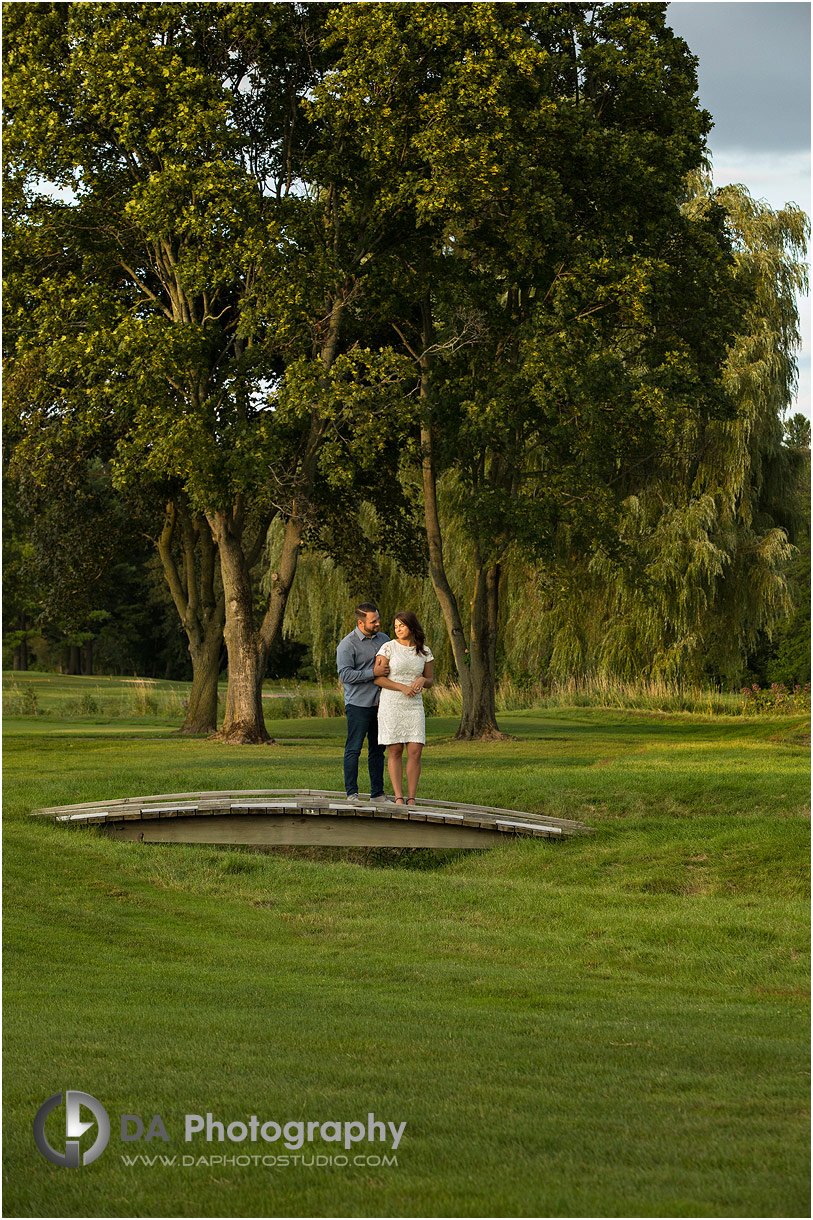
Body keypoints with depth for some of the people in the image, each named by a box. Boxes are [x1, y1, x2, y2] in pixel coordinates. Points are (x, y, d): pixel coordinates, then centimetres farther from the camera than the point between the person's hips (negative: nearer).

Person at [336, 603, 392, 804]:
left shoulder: (383, 639, 12)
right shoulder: (348, 644, -8)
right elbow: (345, 674, -16)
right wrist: (373, 673, -19)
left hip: (380, 703, 6)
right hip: (358, 704, -6)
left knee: (377, 749, 9)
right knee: (353, 749, -6)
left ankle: (378, 793, 14)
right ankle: (352, 793, -4)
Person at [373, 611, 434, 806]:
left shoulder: (424, 651, 5)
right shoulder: (388, 648, -5)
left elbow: (430, 680, 11)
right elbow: (378, 678, -9)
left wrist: (422, 680, -13)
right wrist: (402, 687, -19)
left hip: (414, 707, 3)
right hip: (391, 705, -2)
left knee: (415, 752, -6)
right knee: (395, 752, -1)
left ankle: (411, 800, 0)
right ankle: (399, 799, 3)